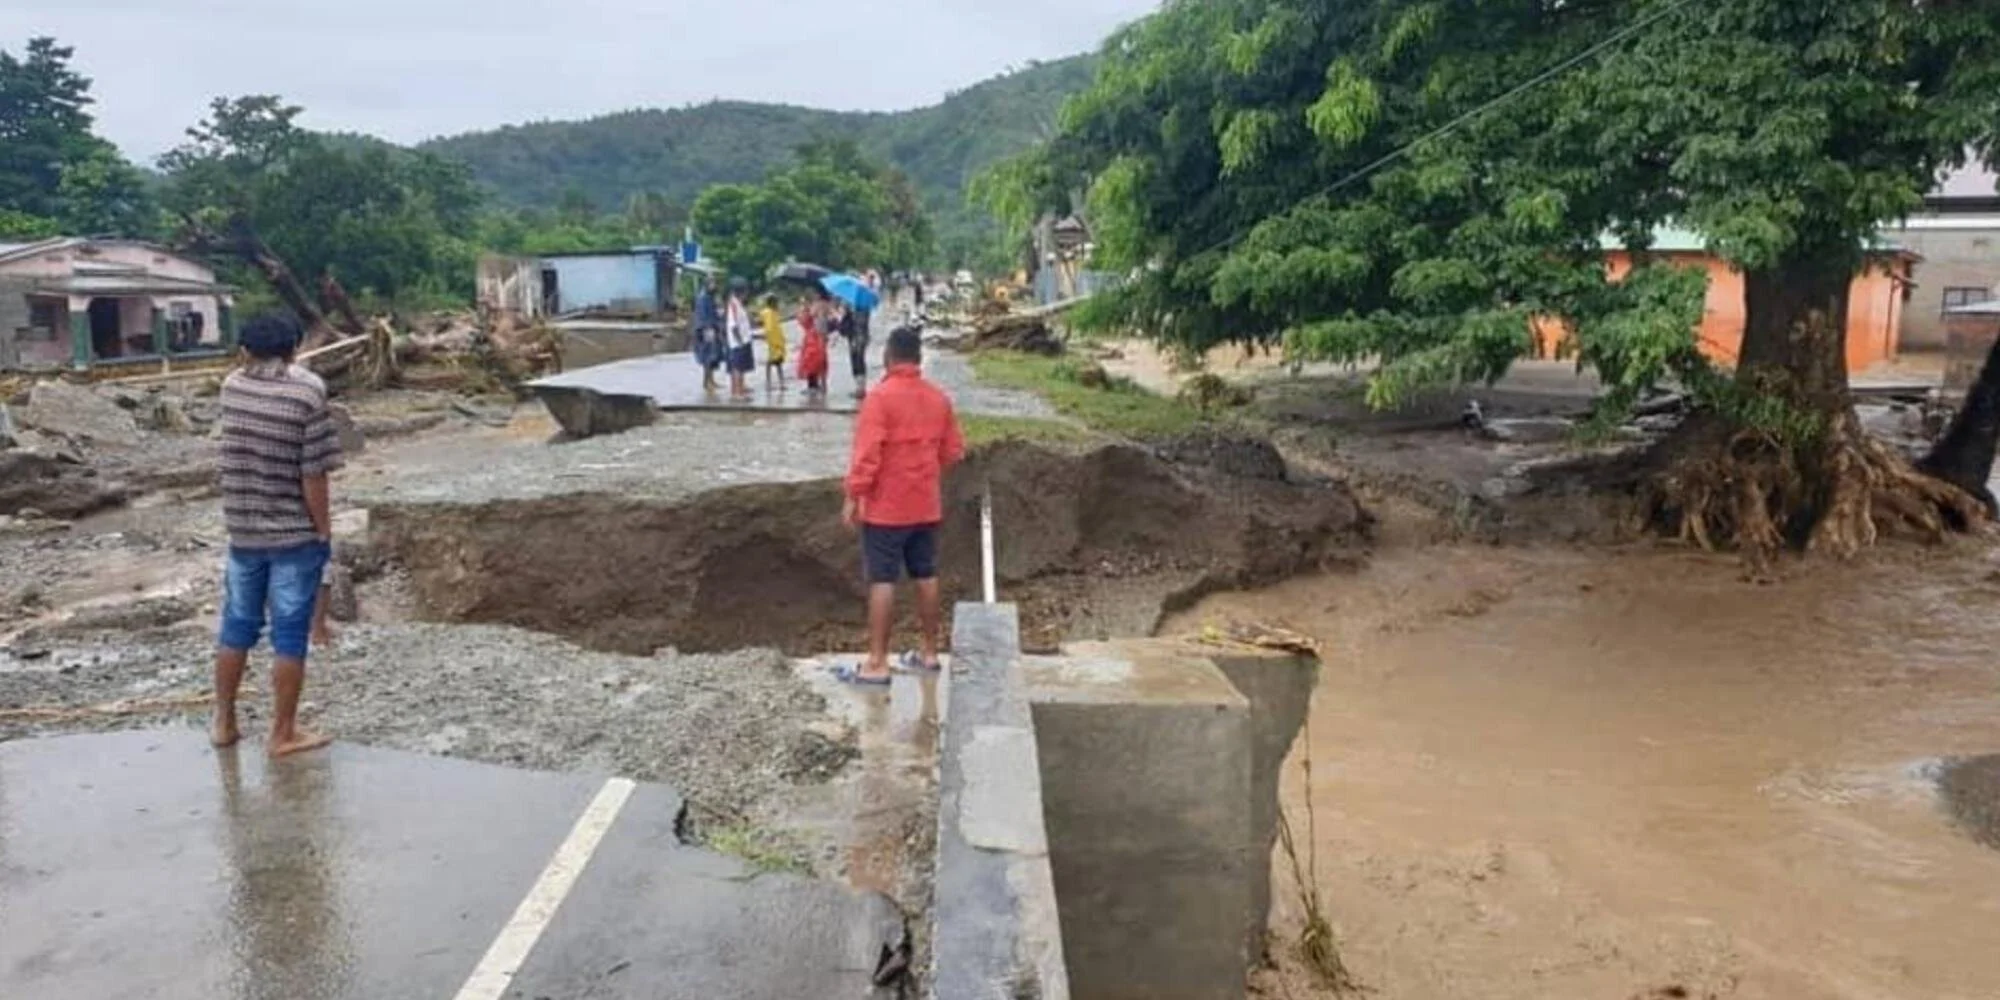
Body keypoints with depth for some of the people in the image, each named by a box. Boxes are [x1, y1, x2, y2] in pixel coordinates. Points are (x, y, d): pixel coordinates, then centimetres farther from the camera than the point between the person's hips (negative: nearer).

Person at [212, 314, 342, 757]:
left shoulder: (231, 387, 0)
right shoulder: (308, 397, -14)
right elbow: (313, 476, -15)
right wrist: (324, 532, -8)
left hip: (243, 533, 5)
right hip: (296, 536, -5)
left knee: (236, 628, 17)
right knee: (289, 635, 2)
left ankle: (224, 722, 28)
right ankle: (283, 733, 9)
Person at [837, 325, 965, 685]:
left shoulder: (880, 397, -15)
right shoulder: (938, 398, 4)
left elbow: (866, 455, -18)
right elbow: (954, 450, 9)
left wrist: (853, 497, -10)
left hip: (886, 507, -6)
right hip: (926, 505, 6)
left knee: (882, 581, -2)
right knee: (926, 576, 14)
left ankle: (877, 664, 0)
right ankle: (930, 652, 22)